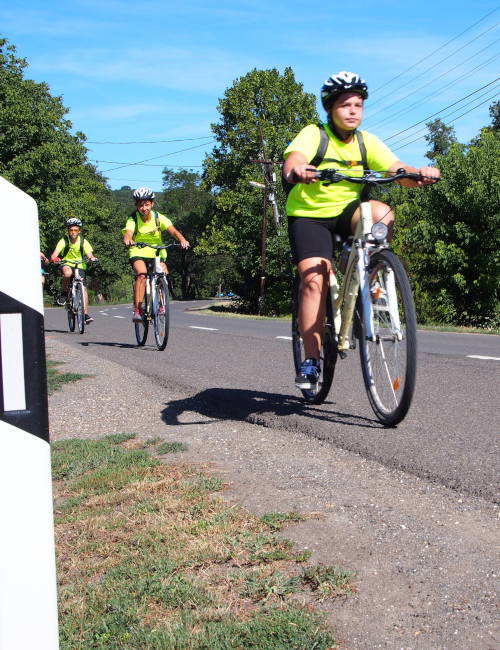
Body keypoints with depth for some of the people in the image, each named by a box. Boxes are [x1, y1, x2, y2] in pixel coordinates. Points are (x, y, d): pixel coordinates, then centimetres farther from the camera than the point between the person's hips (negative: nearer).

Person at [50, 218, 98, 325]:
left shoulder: (83, 241, -7)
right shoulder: (64, 241, -11)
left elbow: (89, 254, -18)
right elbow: (55, 253, -22)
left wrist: (93, 258, -42)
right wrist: (54, 258, -45)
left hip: (80, 266, 1)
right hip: (66, 264, -1)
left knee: (83, 287, -16)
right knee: (67, 273, -37)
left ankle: (86, 314, -14)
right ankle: (63, 293, -12)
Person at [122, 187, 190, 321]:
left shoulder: (159, 218, -9)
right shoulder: (133, 219, -13)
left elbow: (173, 231, -21)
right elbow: (127, 234, -31)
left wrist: (182, 239, -43)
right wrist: (128, 240, -56)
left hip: (157, 253, 2)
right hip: (138, 253, -2)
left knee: (165, 276, -20)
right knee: (142, 274, -30)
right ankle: (137, 310, -29)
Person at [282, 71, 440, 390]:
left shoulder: (367, 142, -2)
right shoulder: (313, 135, -12)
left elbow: (400, 172, -13)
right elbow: (293, 159, -32)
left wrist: (421, 173, -36)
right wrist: (297, 171, -57)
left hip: (348, 211, 3)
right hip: (309, 214, -3)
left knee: (383, 214, -29)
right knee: (314, 280, -20)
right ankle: (311, 360, -11)